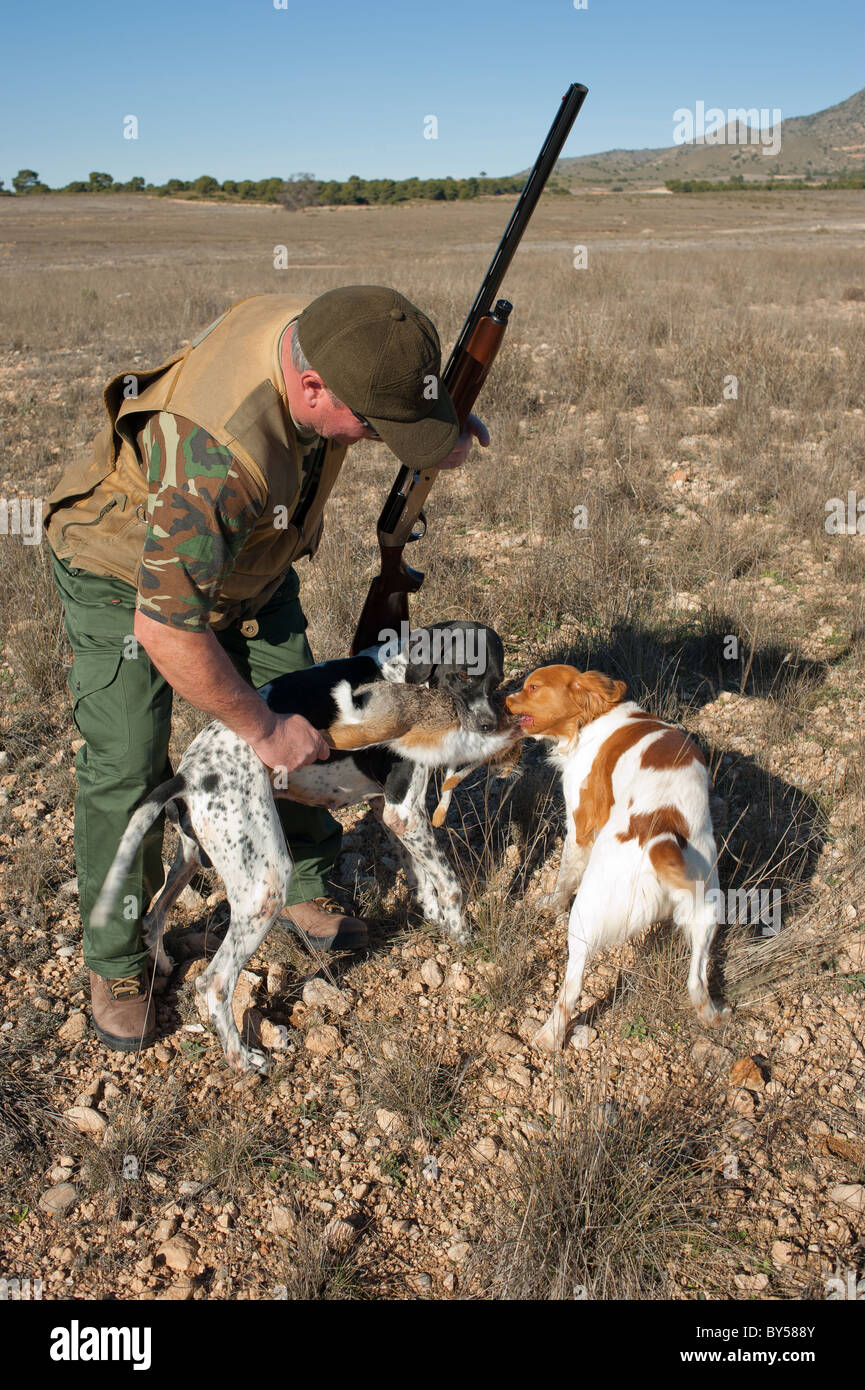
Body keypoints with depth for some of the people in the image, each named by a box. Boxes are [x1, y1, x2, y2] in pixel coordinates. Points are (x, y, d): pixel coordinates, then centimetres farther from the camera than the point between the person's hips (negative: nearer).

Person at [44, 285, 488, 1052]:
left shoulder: (319, 333, -22)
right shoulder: (219, 454, -45)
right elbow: (164, 628, -37)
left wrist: (451, 438, -15)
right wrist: (262, 730, -27)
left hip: (247, 562, 7)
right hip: (128, 576, -7)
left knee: (300, 716, 8)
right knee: (126, 770, -6)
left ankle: (304, 885, 30)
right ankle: (116, 960, 15)